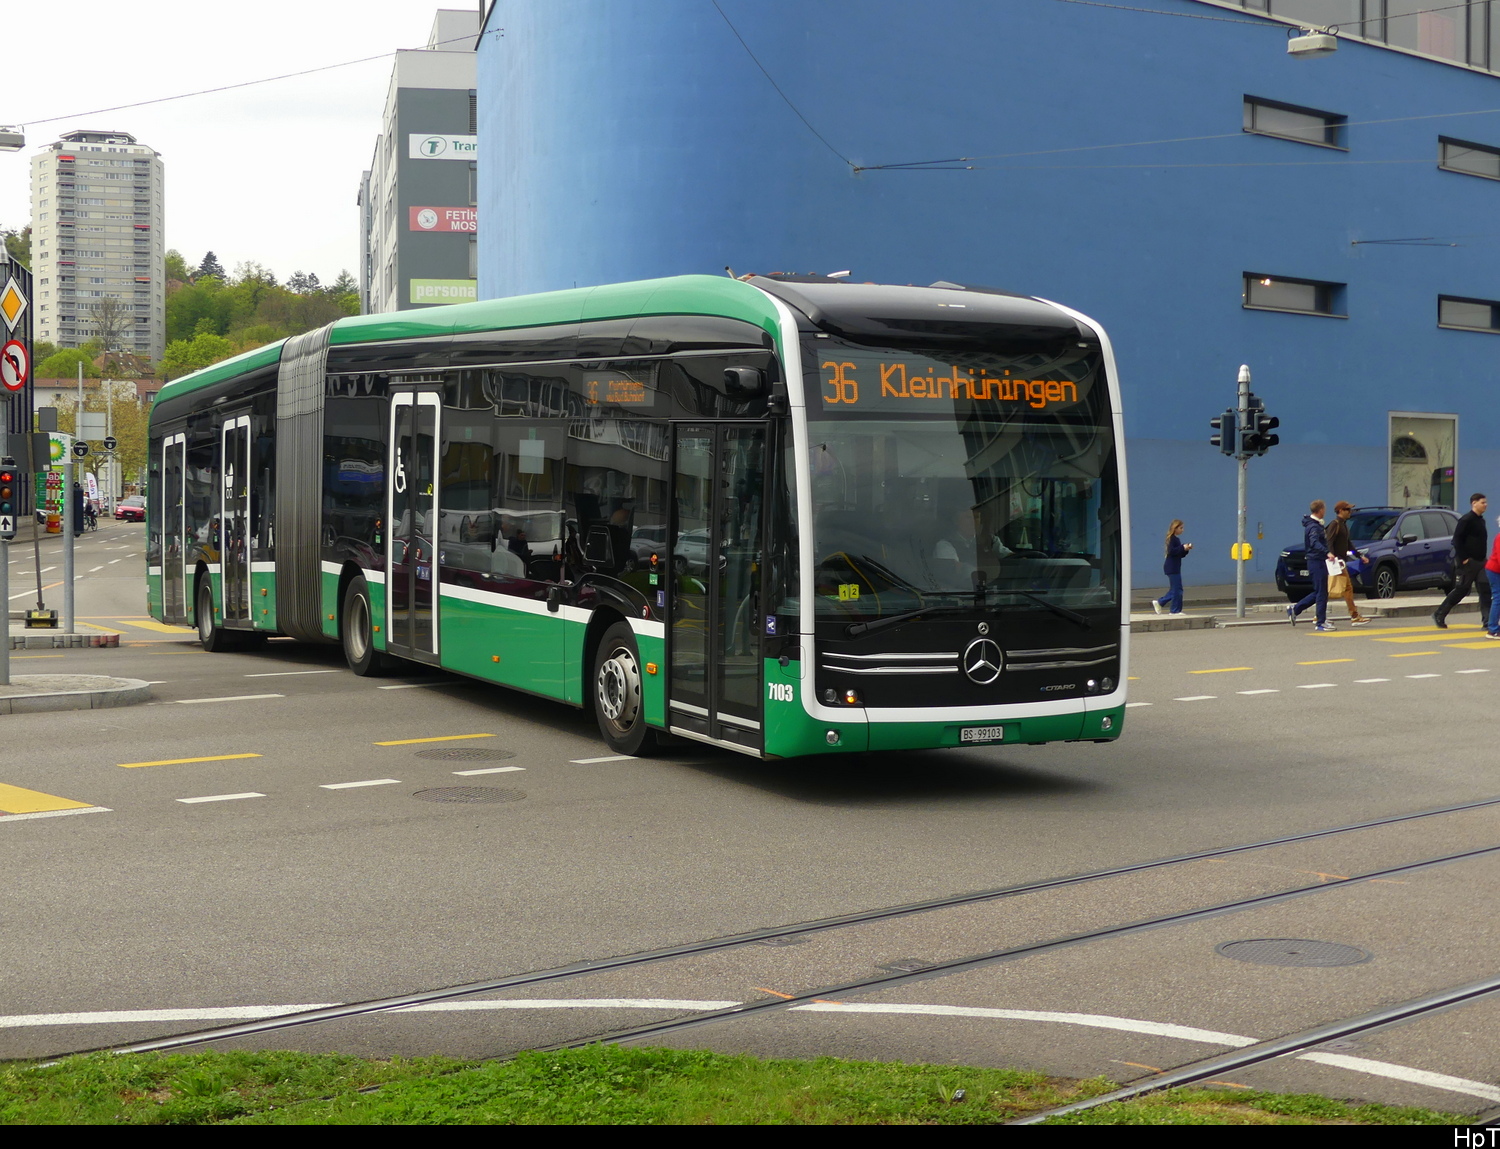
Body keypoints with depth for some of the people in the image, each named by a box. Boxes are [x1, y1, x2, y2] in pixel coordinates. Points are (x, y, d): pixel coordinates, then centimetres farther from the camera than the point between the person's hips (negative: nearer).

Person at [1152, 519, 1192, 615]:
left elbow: (1181, 555, 20)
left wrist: (1186, 549, 4)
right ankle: (1176, 610, -1)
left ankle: (1159, 602, 18)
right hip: (1172, 568, -10)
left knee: (1174, 589, 13)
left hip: (1175, 568, 10)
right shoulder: (1172, 539, -12)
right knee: (1177, 589, -6)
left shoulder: (1176, 539, 16)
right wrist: (1183, 548, -21)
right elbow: (1171, 551, -24)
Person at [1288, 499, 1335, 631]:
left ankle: (1294, 609, 20)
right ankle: (1321, 623, -4)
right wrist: (1327, 552, -48)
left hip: (1318, 561, 10)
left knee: (1319, 592, 16)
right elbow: (1314, 543, -35)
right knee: (1321, 593, -7)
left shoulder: (1316, 525, 16)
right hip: (1317, 561, -10)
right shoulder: (1313, 527, -17)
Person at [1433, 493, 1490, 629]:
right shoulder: (1466, 520, -12)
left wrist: (1483, 559, 14)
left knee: (1485, 590, -1)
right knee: (1461, 590, -4)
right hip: (1467, 563, -8)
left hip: (1479, 562, 8)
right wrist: (1463, 559, -20)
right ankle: (1439, 615, 10)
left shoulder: (1481, 520, 15)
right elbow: (1457, 540, -17)